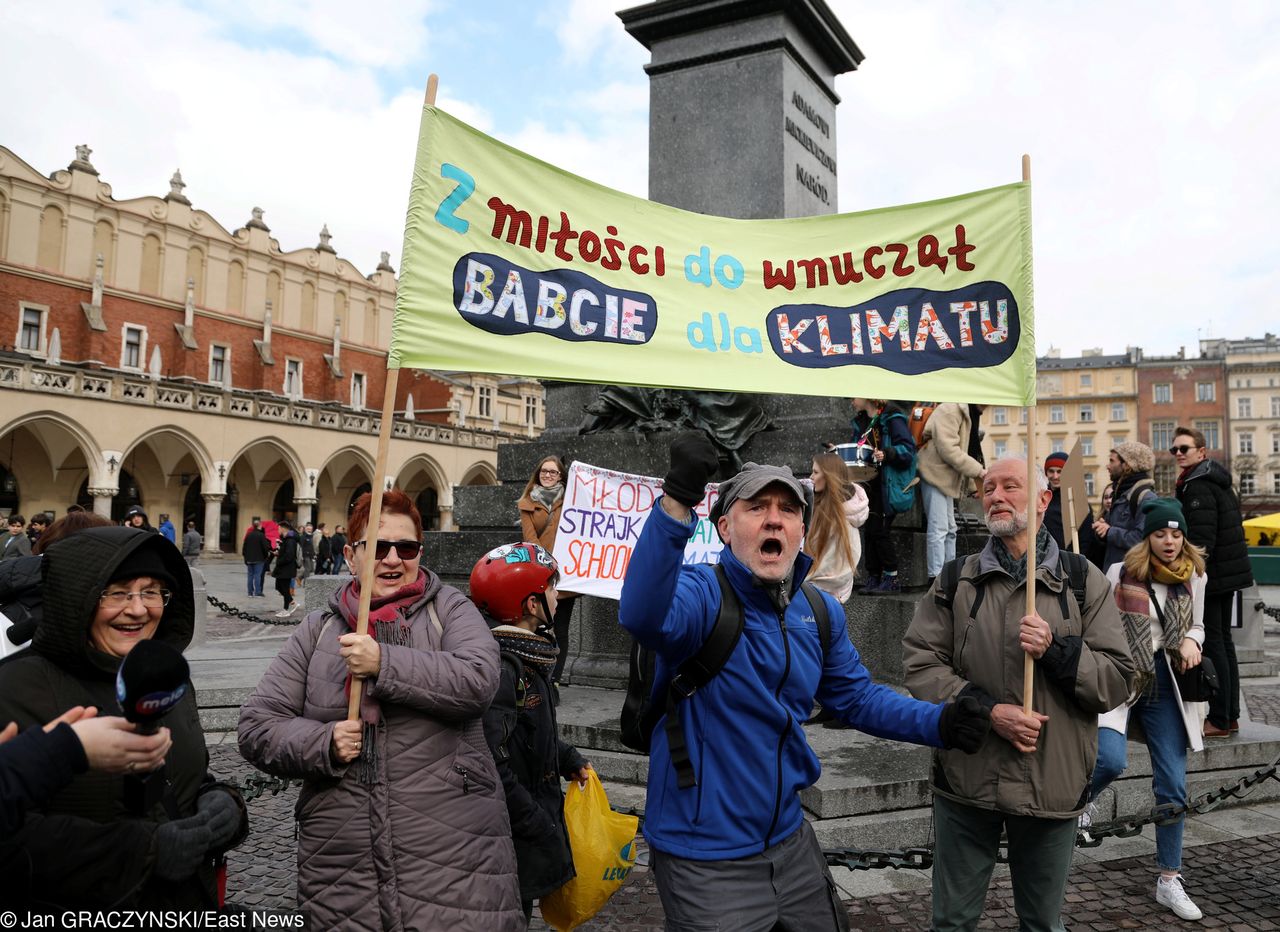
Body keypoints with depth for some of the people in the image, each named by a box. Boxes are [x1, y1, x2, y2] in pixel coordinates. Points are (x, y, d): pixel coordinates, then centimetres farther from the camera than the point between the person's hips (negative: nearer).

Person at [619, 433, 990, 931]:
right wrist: (677, 501, -56)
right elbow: (643, 616, -43)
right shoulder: (702, 593, -21)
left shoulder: (821, 612, 1)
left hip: (789, 843, 7)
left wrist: (939, 723, -4)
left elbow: (857, 696, 12)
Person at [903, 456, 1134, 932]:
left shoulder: (1084, 581, 2)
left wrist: (1056, 650, -18)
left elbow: (1117, 680, -2)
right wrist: (989, 711, -17)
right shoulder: (955, 580, 2)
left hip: (1053, 784, 0)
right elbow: (921, 664, -5)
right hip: (966, 781, 0)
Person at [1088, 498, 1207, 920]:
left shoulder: (1194, 578, 4)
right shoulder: (1121, 574, -8)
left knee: (1173, 786, 6)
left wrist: (1191, 641, -6)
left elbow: (1197, 625, 17)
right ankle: (1079, 801, 10)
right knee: (1110, 759, -26)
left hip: (1165, 686, 4)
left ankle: (1169, 881, 22)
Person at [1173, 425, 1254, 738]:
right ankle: (1231, 715, 22)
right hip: (1228, 573, 10)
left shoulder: (1198, 485, -15)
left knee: (1212, 644, -6)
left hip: (1210, 576, -10)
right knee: (1223, 641, 14)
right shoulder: (1218, 482, 16)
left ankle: (1219, 720, -2)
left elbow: (1201, 538, -22)